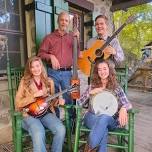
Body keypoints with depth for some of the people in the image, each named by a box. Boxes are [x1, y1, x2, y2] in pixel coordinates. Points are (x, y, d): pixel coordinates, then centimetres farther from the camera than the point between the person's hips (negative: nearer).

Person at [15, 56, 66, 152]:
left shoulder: (49, 81, 9)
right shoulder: (25, 81, 1)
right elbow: (18, 103, -3)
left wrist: (58, 101, -5)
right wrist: (34, 96, -15)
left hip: (46, 113, 3)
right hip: (30, 115, -2)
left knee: (61, 130, -23)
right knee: (39, 134, -33)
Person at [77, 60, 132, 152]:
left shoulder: (117, 88, 8)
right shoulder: (92, 86, 10)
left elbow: (128, 104, 0)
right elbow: (79, 103, 5)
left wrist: (123, 108, -25)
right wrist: (90, 93, -12)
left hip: (110, 120, 0)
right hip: (92, 118, 0)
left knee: (104, 117, -37)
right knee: (104, 128, -35)